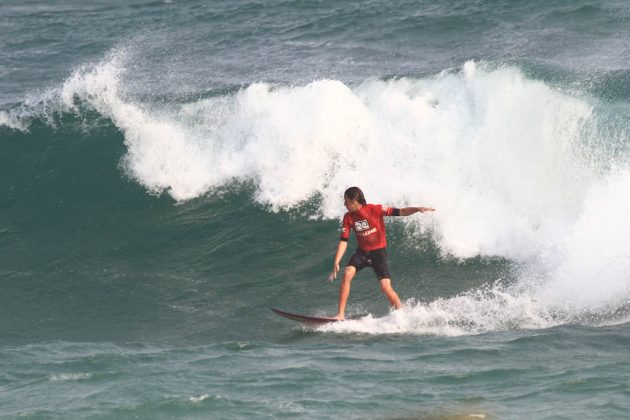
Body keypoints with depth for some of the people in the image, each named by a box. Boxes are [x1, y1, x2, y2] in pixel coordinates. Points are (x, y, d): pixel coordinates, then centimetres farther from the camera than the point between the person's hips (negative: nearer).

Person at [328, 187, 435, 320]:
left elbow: (400, 212, -18)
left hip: (379, 252, -4)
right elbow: (343, 241, -4)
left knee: (386, 288, -15)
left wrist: (417, 209, -35)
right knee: (347, 275, -20)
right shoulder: (348, 218, -3)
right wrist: (336, 262, -14)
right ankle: (340, 315, -18)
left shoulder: (375, 210, -15)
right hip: (362, 252, 4)